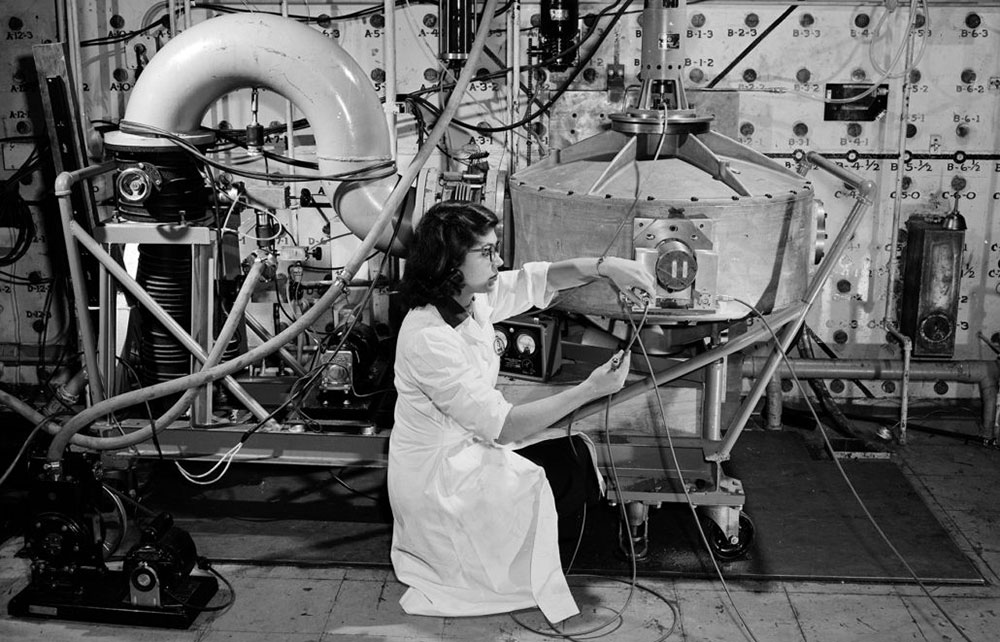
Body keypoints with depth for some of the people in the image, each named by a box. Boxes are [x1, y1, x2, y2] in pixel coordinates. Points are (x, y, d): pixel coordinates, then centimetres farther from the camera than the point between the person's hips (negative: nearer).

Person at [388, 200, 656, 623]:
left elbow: (537, 279, 4)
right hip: (435, 480, -8)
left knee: (574, 451, 7)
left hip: (469, 444, 8)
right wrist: (589, 391, -30)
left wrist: (605, 267, -14)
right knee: (570, 474, -5)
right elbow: (501, 426, -31)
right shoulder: (429, 338, -31)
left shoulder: (472, 297, -6)